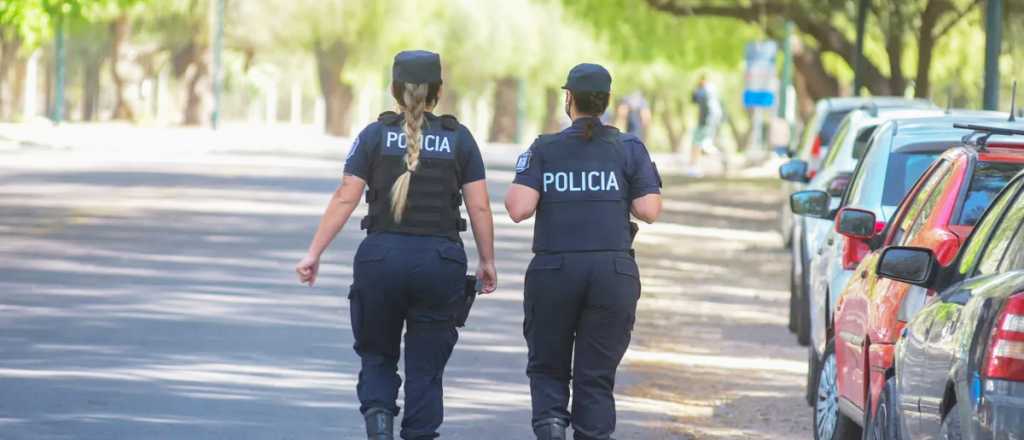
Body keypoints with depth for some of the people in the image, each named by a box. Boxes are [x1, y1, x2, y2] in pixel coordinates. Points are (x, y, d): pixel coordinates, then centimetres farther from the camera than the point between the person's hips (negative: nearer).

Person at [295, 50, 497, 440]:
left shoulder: (375, 135, 3)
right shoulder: (459, 139, 5)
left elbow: (344, 199, -3)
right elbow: (480, 207, 1)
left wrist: (314, 254, -1)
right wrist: (487, 262, 12)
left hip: (381, 257, 0)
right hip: (440, 259, 0)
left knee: (377, 355, 15)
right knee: (425, 368, 8)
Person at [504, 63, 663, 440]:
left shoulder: (544, 150, 1)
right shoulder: (628, 149, 2)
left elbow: (518, 209, -9)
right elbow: (649, 211, -3)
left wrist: (514, 193, 13)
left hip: (553, 271, 0)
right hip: (613, 274, 0)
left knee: (547, 366, 14)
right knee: (596, 376, 6)